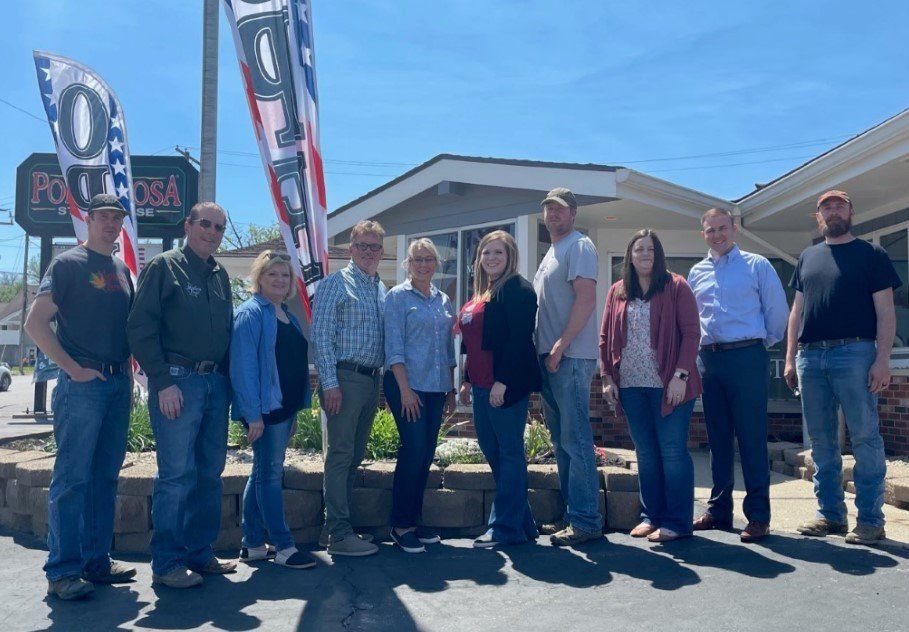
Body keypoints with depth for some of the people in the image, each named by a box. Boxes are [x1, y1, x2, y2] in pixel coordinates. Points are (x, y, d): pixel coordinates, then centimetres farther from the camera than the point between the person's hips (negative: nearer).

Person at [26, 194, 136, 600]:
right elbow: (35, 323, -10)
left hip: (118, 383, 7)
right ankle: (63, 571, 5)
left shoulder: (122, 270, 17)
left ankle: (96, 561, 20)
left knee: (106, 476, 11)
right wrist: (74, 368, -13)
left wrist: (128, 373, 10)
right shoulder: (68, 263, -2)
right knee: (72, 478, -4)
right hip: (82, 382, -7)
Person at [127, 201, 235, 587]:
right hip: (177, 381, -7)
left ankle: (200, 552, 22)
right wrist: (163, 381, -16)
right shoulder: (163, 267, -2)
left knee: (211, 472, 10)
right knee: (176, 474, -4)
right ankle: (166, 563, 8)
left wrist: (227, 379, 11)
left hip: (216, 383, 7)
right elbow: (140, 328, -9)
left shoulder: (220, 276, 17)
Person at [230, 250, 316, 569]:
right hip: (264, 408, -9)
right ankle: (283, 548, 3)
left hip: (284, 408, 9)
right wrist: (253, 414, -21)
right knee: (270, 474, -3)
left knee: (262, 474, 13)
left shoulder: (287, 316, 16)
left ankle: (252, 545, 22)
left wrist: (295, 411, 19)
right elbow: (243, 365, -17)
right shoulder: (251, 313, -10)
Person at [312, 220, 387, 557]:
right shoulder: (335, 283, -4)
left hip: (372, 379, 8)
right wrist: (330, 383, -16)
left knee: (355, 455, 12)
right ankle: (339, 535, 2)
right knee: (340, 454, -4)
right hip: (345, 377, -7)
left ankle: (338, 523, 23)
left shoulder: (382, 289, 17)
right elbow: (321, 335, -10)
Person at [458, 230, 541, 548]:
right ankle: (523, 522, 25)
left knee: (509, 453, -1)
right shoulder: (480, 294, 18)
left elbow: (519, 339, -18)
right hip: (481, 387, 10)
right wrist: (467, 381, 20)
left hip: (505, 386, -10)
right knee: (492, 451, 14)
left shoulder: (517, 289, -9)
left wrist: (502, 381, -22)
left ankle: (506, 528, 9)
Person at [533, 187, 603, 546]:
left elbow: (586, 300, -17)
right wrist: (545, 353, 14)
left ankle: (586, 522, 1)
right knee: (561, 442, 13)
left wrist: (560, 348, -19)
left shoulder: (579, 246, -5)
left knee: (576, 442, -6)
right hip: (550, 359, 10)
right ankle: (572, 515, 22)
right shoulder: (552, 253, 23)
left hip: (570, 358, -9)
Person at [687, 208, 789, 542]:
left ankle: (758, 515, 5)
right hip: (709, 360, 5)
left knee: (752, 437, -3)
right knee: (718, 437, 10)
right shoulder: (696, 273, 15)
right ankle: (719, 510, 19)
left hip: (747, 357, -4)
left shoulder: (756, 265, 2)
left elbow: (778, 311, 2)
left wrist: (764, 343, 8)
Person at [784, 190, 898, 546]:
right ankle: (830, 515, 17)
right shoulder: (808, 258, 18)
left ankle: (870, 520, 6)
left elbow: (886, 312, -1)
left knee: (865, 437, -3)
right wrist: (790, 359, 10)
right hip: (810, 356, 5)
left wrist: (882, 359, -11)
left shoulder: (870, 255, 6)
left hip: (854, 353, -4)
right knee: (821, 441, 8)